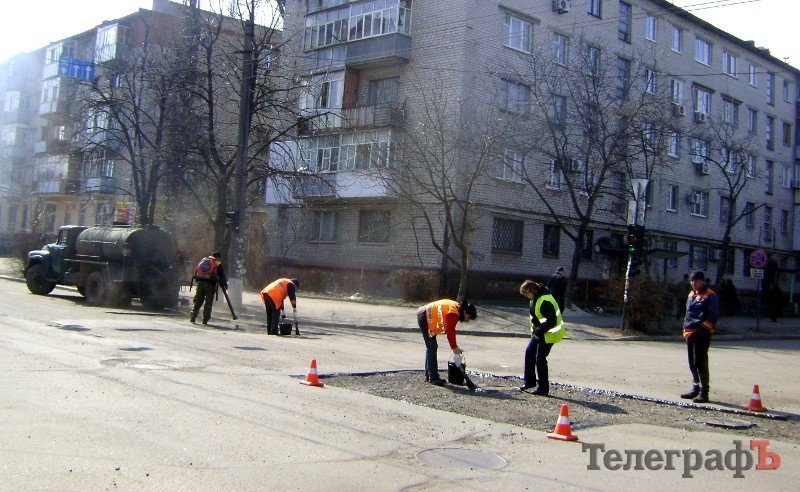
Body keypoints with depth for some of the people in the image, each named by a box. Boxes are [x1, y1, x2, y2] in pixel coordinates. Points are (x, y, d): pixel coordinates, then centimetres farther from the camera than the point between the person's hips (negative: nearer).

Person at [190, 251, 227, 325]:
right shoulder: (217, 264, 0)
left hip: (200, 283, 4)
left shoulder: (203, 260, 16)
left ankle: (192, 318, 7)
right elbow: (222, 276, 2)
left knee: (197, 301, 11)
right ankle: (205, 320, -1)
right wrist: (224, 285, 14)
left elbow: (196, 272, 20)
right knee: (208, 303, 2)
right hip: (210, 285, -4)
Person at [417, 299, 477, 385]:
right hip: (425, 317, -11)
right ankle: (433, 378, -5)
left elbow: (451, 330, 13)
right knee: (432, 348, -8)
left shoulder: (456, 308, 7)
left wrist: (455, 346, 11)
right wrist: (454, 347, -15)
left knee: (431, 347, 16)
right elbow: (450, 332, -22)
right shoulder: (453, 313, -23)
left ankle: (429, 376, 23)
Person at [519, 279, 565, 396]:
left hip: (548, 334, -10)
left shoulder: (545, 301, -27)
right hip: (539, 333, 10)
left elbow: (552, 321, -28)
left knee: (540, 359, -5)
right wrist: (535, 329, 10)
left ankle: (543, 387, 6)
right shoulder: (536, 298, 5)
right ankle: (530, 381, 25)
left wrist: (539, 331, -22)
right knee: (529, 352, 13)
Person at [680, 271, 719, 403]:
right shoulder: (692, 295, 19)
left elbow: (713, 315, -13)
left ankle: (704, 393, -3)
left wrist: (702, 327, -19)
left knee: (700, 363, -7)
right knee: (692, 363, 13)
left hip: (702, 334, -8)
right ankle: (696, 388, 24)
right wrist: (686, 327, 15)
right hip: (689, 333, 8)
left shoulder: (710, 296, -7)